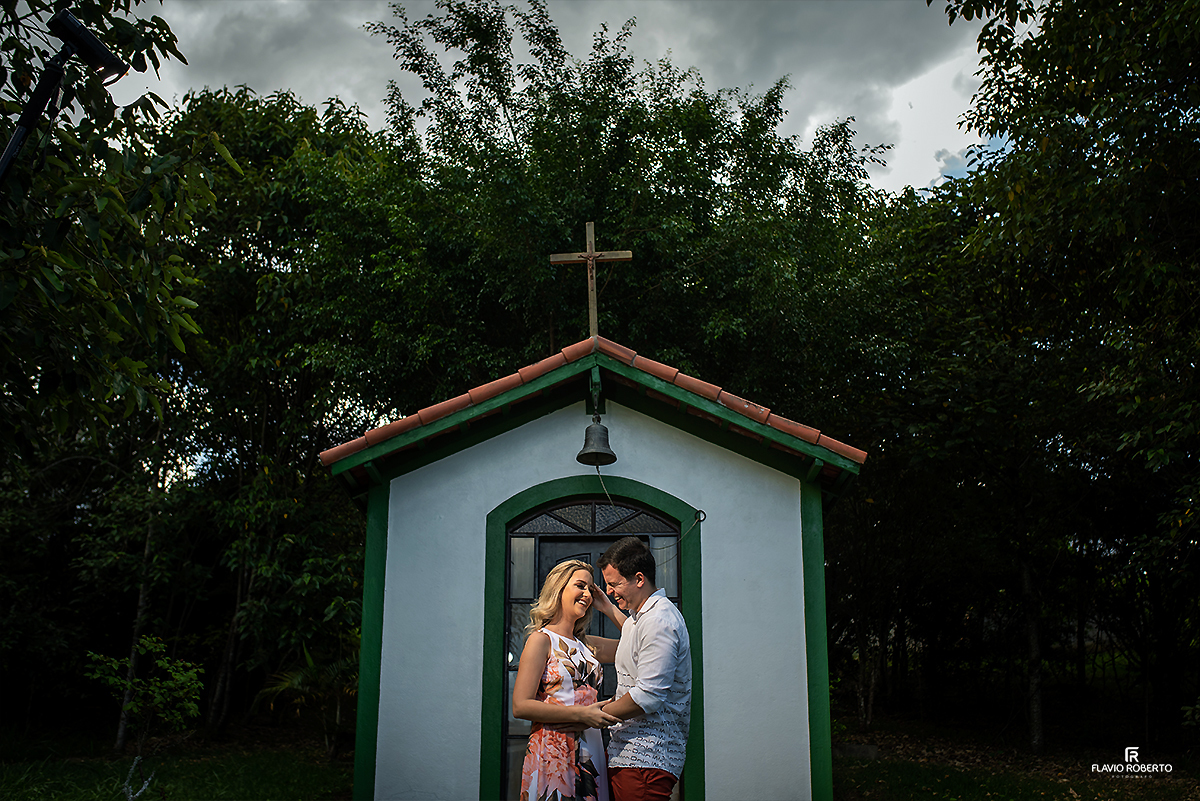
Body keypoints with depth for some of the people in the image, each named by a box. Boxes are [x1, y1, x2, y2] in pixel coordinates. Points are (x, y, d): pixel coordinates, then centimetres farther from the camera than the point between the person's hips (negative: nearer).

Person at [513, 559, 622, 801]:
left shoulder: (587, 645, 15)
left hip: (591, 758, 6)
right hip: (553, 756, -6)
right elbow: (521, 706, -11)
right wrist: (581, 715, -17)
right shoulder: (541, 640, -4)